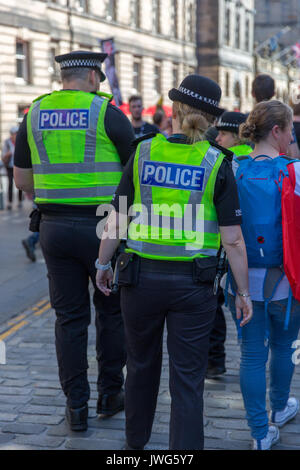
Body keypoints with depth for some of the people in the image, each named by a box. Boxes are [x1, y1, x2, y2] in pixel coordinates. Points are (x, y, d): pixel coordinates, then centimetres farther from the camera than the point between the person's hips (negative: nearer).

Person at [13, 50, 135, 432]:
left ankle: (76, 407, 13)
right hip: (102, 227, -3)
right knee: (111, 310, 14)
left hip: (54, 226, 3)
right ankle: (109, 394, 23)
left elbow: (22, 178, 13)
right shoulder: (107, 114, -7)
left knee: (69, 318, 9)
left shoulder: (34, 115, 6)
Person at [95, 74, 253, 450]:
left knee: (141, 366, 22)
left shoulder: (143, 153, -2)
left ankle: (135, 442, 43)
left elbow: (117, 220, 0)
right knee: (187, 381, 6)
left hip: (141, 277, 2)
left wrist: (103, 264, 15)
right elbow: (232, 239, -8)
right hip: (193, 284, -2)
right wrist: (243, 292, 2)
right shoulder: (216, 163, -6)